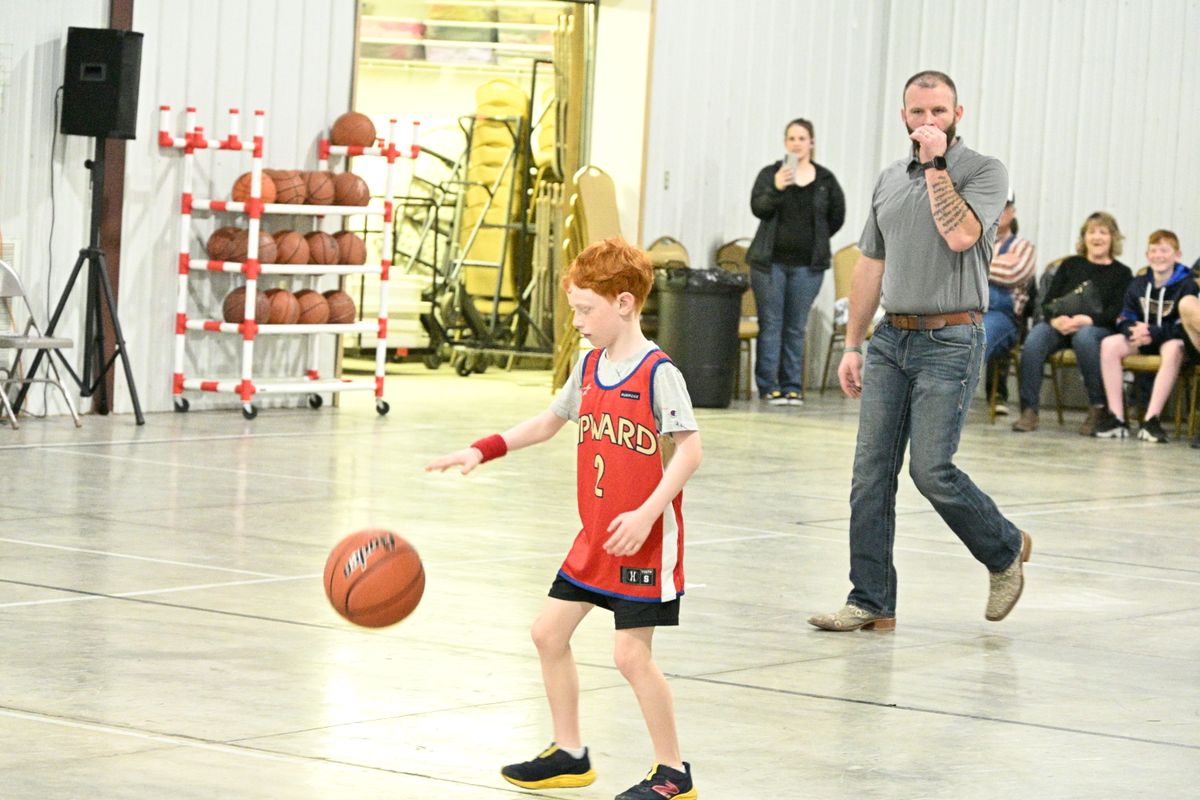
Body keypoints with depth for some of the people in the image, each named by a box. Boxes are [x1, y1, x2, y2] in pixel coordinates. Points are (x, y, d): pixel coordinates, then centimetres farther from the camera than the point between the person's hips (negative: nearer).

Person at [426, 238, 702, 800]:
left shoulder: (658, 373, -16)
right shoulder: (589, 367, 8)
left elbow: (689, 450, -19)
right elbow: (548, 422, 22)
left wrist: (646, 514, -26)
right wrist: (481, 451, 14)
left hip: (645, 538, -9)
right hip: (595, 537, 9)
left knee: (631, 653, -8)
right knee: (549, 630, 10)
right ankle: (568, 754, 24)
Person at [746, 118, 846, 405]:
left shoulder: (825, 180, 6)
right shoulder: (770, 174, 2)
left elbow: (837, 216, 16)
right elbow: (758, 207, -12)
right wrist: (776, 188, -29)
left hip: (807, 264, 1)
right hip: (770, 262, -1)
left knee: (796, 328, 3)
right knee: (770, 325, -1)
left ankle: (792, 387, 7)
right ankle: (769, 387, 0)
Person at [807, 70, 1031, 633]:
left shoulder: (983, 172, -4)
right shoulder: (889, 180, 14)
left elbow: (960, 234, -22)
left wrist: (937, 165, -15)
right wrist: (852, 344, 15)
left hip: (950, 340, -6)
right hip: (892, 338, 6)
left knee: (931, 470, -10)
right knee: (871, 473, 1)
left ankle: (1005, 550, 16)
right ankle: (871, 602, 6)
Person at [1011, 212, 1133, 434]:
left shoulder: (1121, 273, 14)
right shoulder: (1070, 265, 22)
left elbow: (1118, 312, -1)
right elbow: (1048, 302, 12)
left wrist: (1088, 320, -19)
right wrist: (1056, 319, -12)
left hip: (1099, 328, -2)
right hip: (1060, 325, 3)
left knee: (1084, 337, -40)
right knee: (1034, 340, -32)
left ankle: (1097, 407, -31)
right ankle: (1029, 410, -33)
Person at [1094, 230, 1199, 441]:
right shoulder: (1138, 284, 10)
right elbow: (1124, 318, 8)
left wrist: (1153, 333, -27)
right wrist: (1133, 330, -18)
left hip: (1170, 338, -5)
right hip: (1140, 338, 5)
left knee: (1174, 348, -39)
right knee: (1109, 344, -22)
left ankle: (1151, 419, -40)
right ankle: (1116, 417, -25)